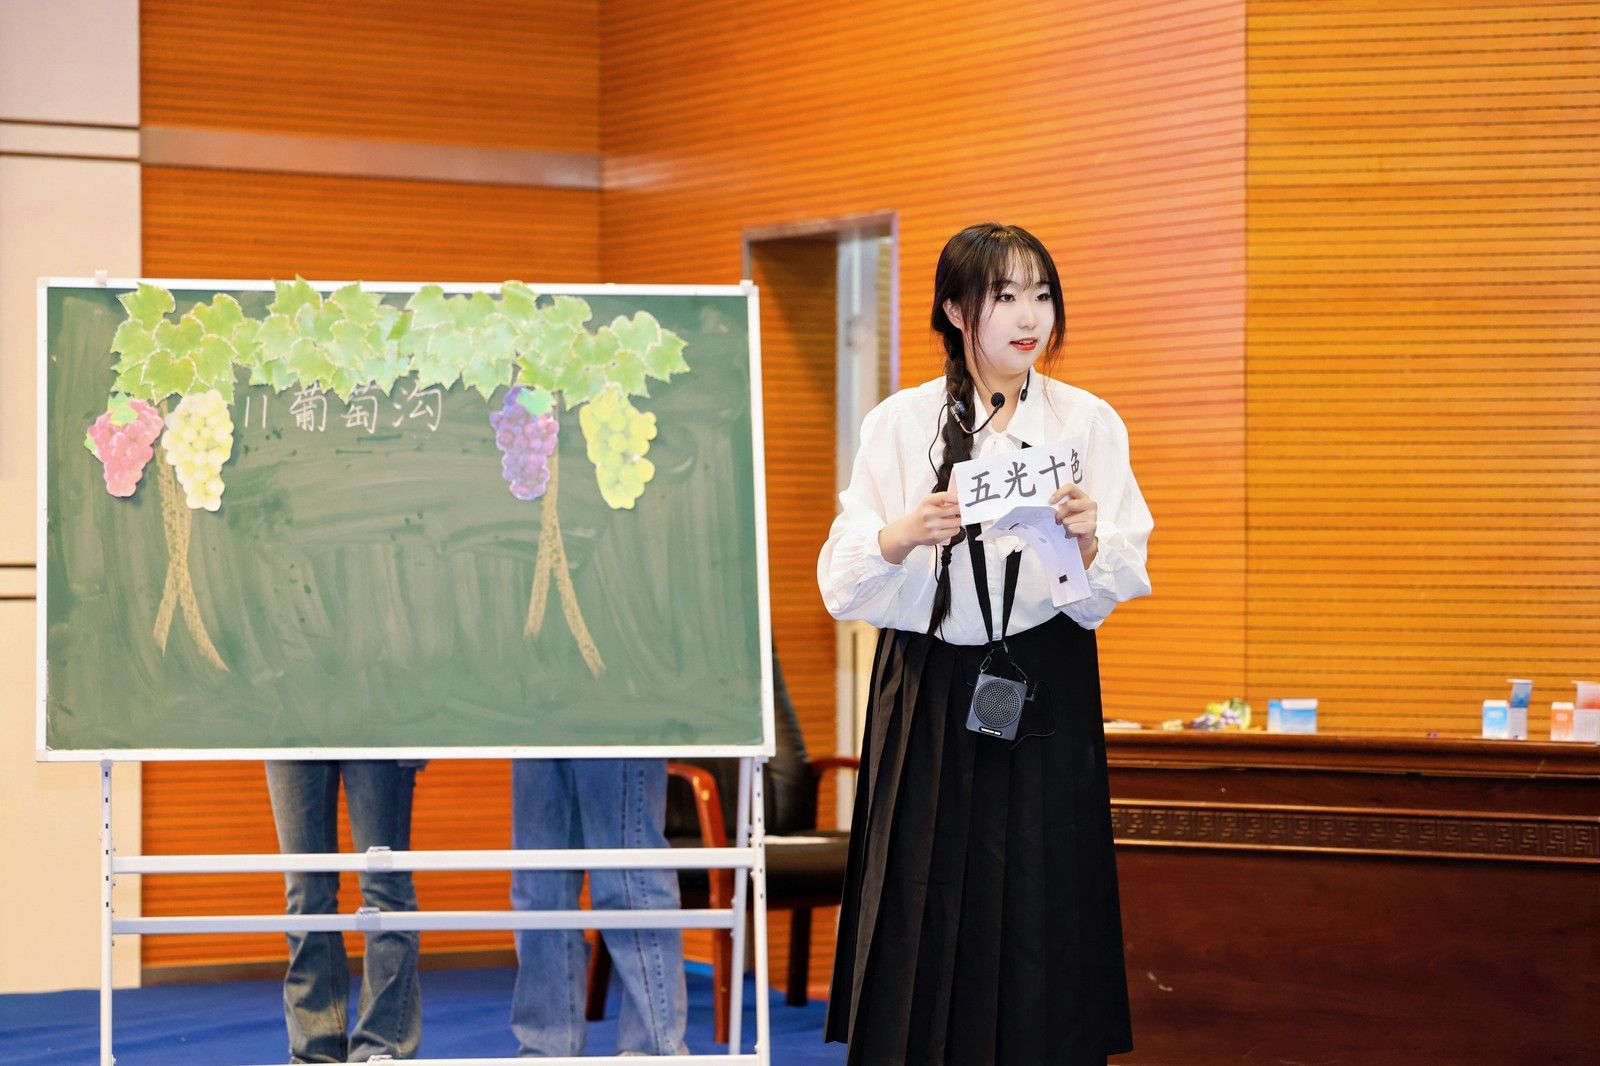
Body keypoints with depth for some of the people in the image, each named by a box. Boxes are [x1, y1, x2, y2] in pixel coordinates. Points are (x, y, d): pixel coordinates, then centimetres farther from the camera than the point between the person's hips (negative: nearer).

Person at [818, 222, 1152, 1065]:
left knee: (1040, 926, 0)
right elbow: (840, 586, -3)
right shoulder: (898, 425, 2)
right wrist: (905, 535, -22)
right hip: (928, 696, 0)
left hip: (1045, 698, 1)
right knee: (924, 925, -1)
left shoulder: (1090, 424, 4)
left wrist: (1087, 540, -19)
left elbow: (1114, 592, 1)